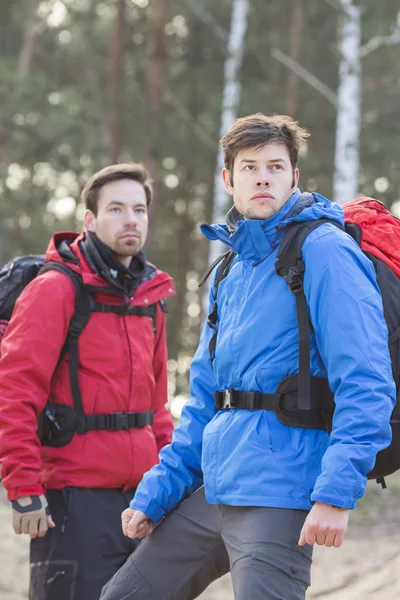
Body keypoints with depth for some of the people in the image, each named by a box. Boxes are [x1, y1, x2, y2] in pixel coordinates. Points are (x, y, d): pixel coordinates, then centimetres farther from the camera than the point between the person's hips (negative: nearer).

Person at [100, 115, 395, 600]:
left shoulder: (323, 250, -8)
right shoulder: (231, 271, 18)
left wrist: (336, 493, -25)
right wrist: (153, 496, 15)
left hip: (278, 496, -8)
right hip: (212, 489, 9)